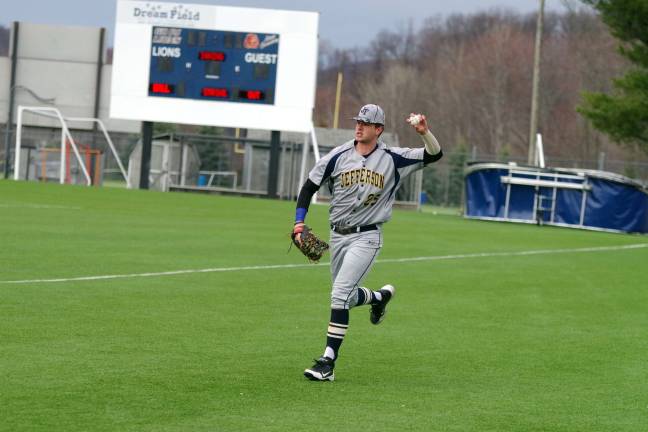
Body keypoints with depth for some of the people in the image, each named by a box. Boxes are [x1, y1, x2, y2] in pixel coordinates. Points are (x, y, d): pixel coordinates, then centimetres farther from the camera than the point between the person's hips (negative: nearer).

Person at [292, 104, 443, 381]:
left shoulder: (393, 159, -4)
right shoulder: (338, 156, -1)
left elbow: (435, 155, -8)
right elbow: (308, 189, 4)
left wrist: (424, 132, -27)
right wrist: (298, 225, -6)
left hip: (367, 237, -4)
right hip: (338, 236, 4)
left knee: (340, 294, -17)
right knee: (347, 297, 15)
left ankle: (328, 362, -15)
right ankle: (380, 297, 50)